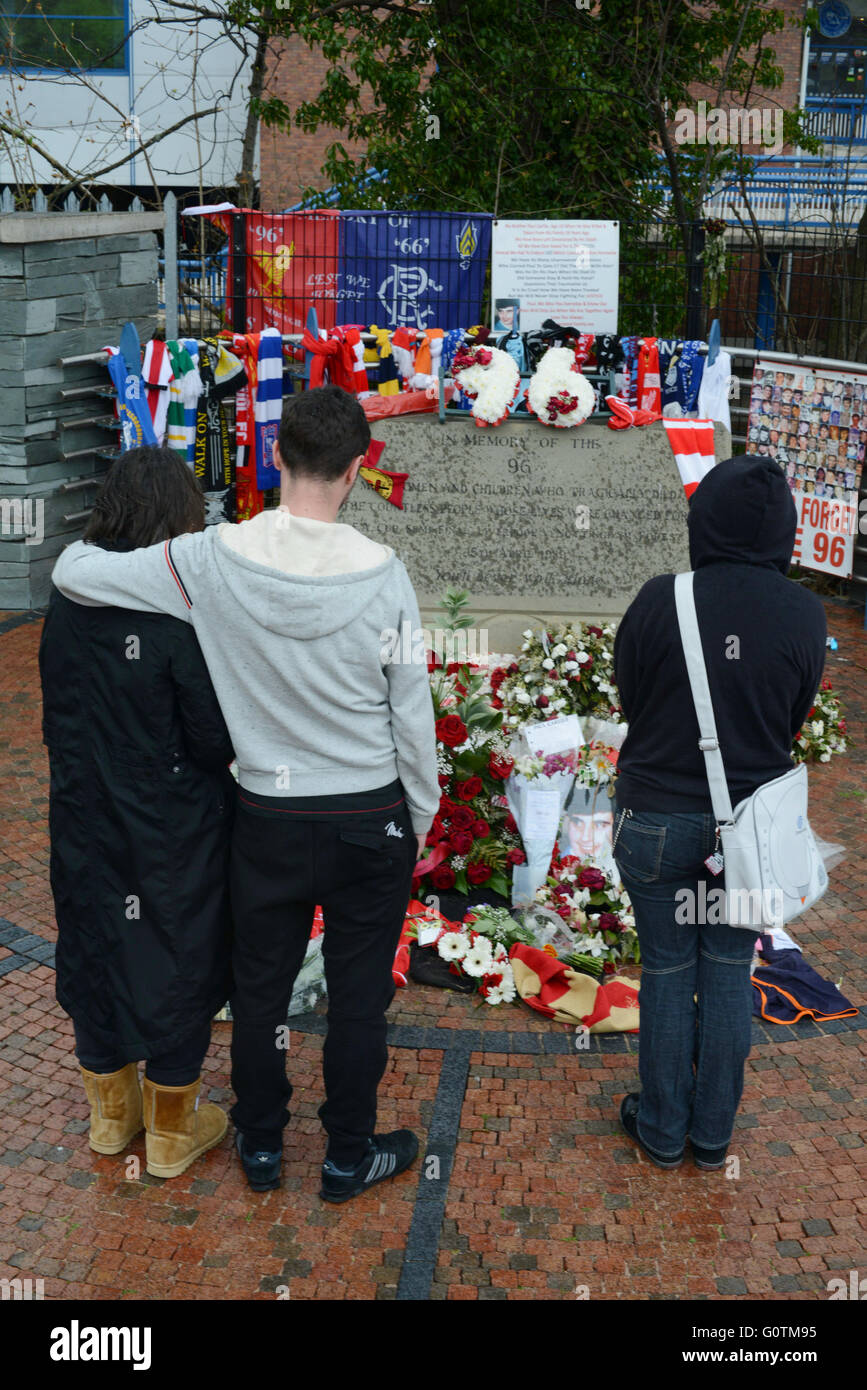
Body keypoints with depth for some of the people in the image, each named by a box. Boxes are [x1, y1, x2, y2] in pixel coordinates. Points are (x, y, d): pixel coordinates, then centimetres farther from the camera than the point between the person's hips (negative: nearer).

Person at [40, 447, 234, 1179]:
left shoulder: (68, 603, -5)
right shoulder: (182, 611, -23)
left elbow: (57, 717, 5)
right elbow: (217, 739, -19)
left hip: (84, 819, 6)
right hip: (174, 829, -5)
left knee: (95, 950, 20)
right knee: (178, 961, 12)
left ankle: (111, 1113, 39)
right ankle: (172, 1130, 29)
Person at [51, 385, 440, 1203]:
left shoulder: (215, 561, -15)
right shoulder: (380, 574, -17)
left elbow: (73, 572, -9)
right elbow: (412, 713, -9)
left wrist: (93, 545, 16)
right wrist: (421, 815, 6)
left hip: (266, 819, 2)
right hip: (369, 821, -1)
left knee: (259, 985, 19)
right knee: (358, 993, 15)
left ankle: (260, 1145, 37)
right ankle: (349, 1154, 31)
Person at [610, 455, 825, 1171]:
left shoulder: (660, 601, -16)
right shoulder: (805, 614, -10)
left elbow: (629, 701, -3)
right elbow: (795, 721, 1)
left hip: (659, 815, -1)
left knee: (667, 973, 13)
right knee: (730, 973, 16)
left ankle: (662, 1129, 29)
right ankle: (714, 1133, 30)